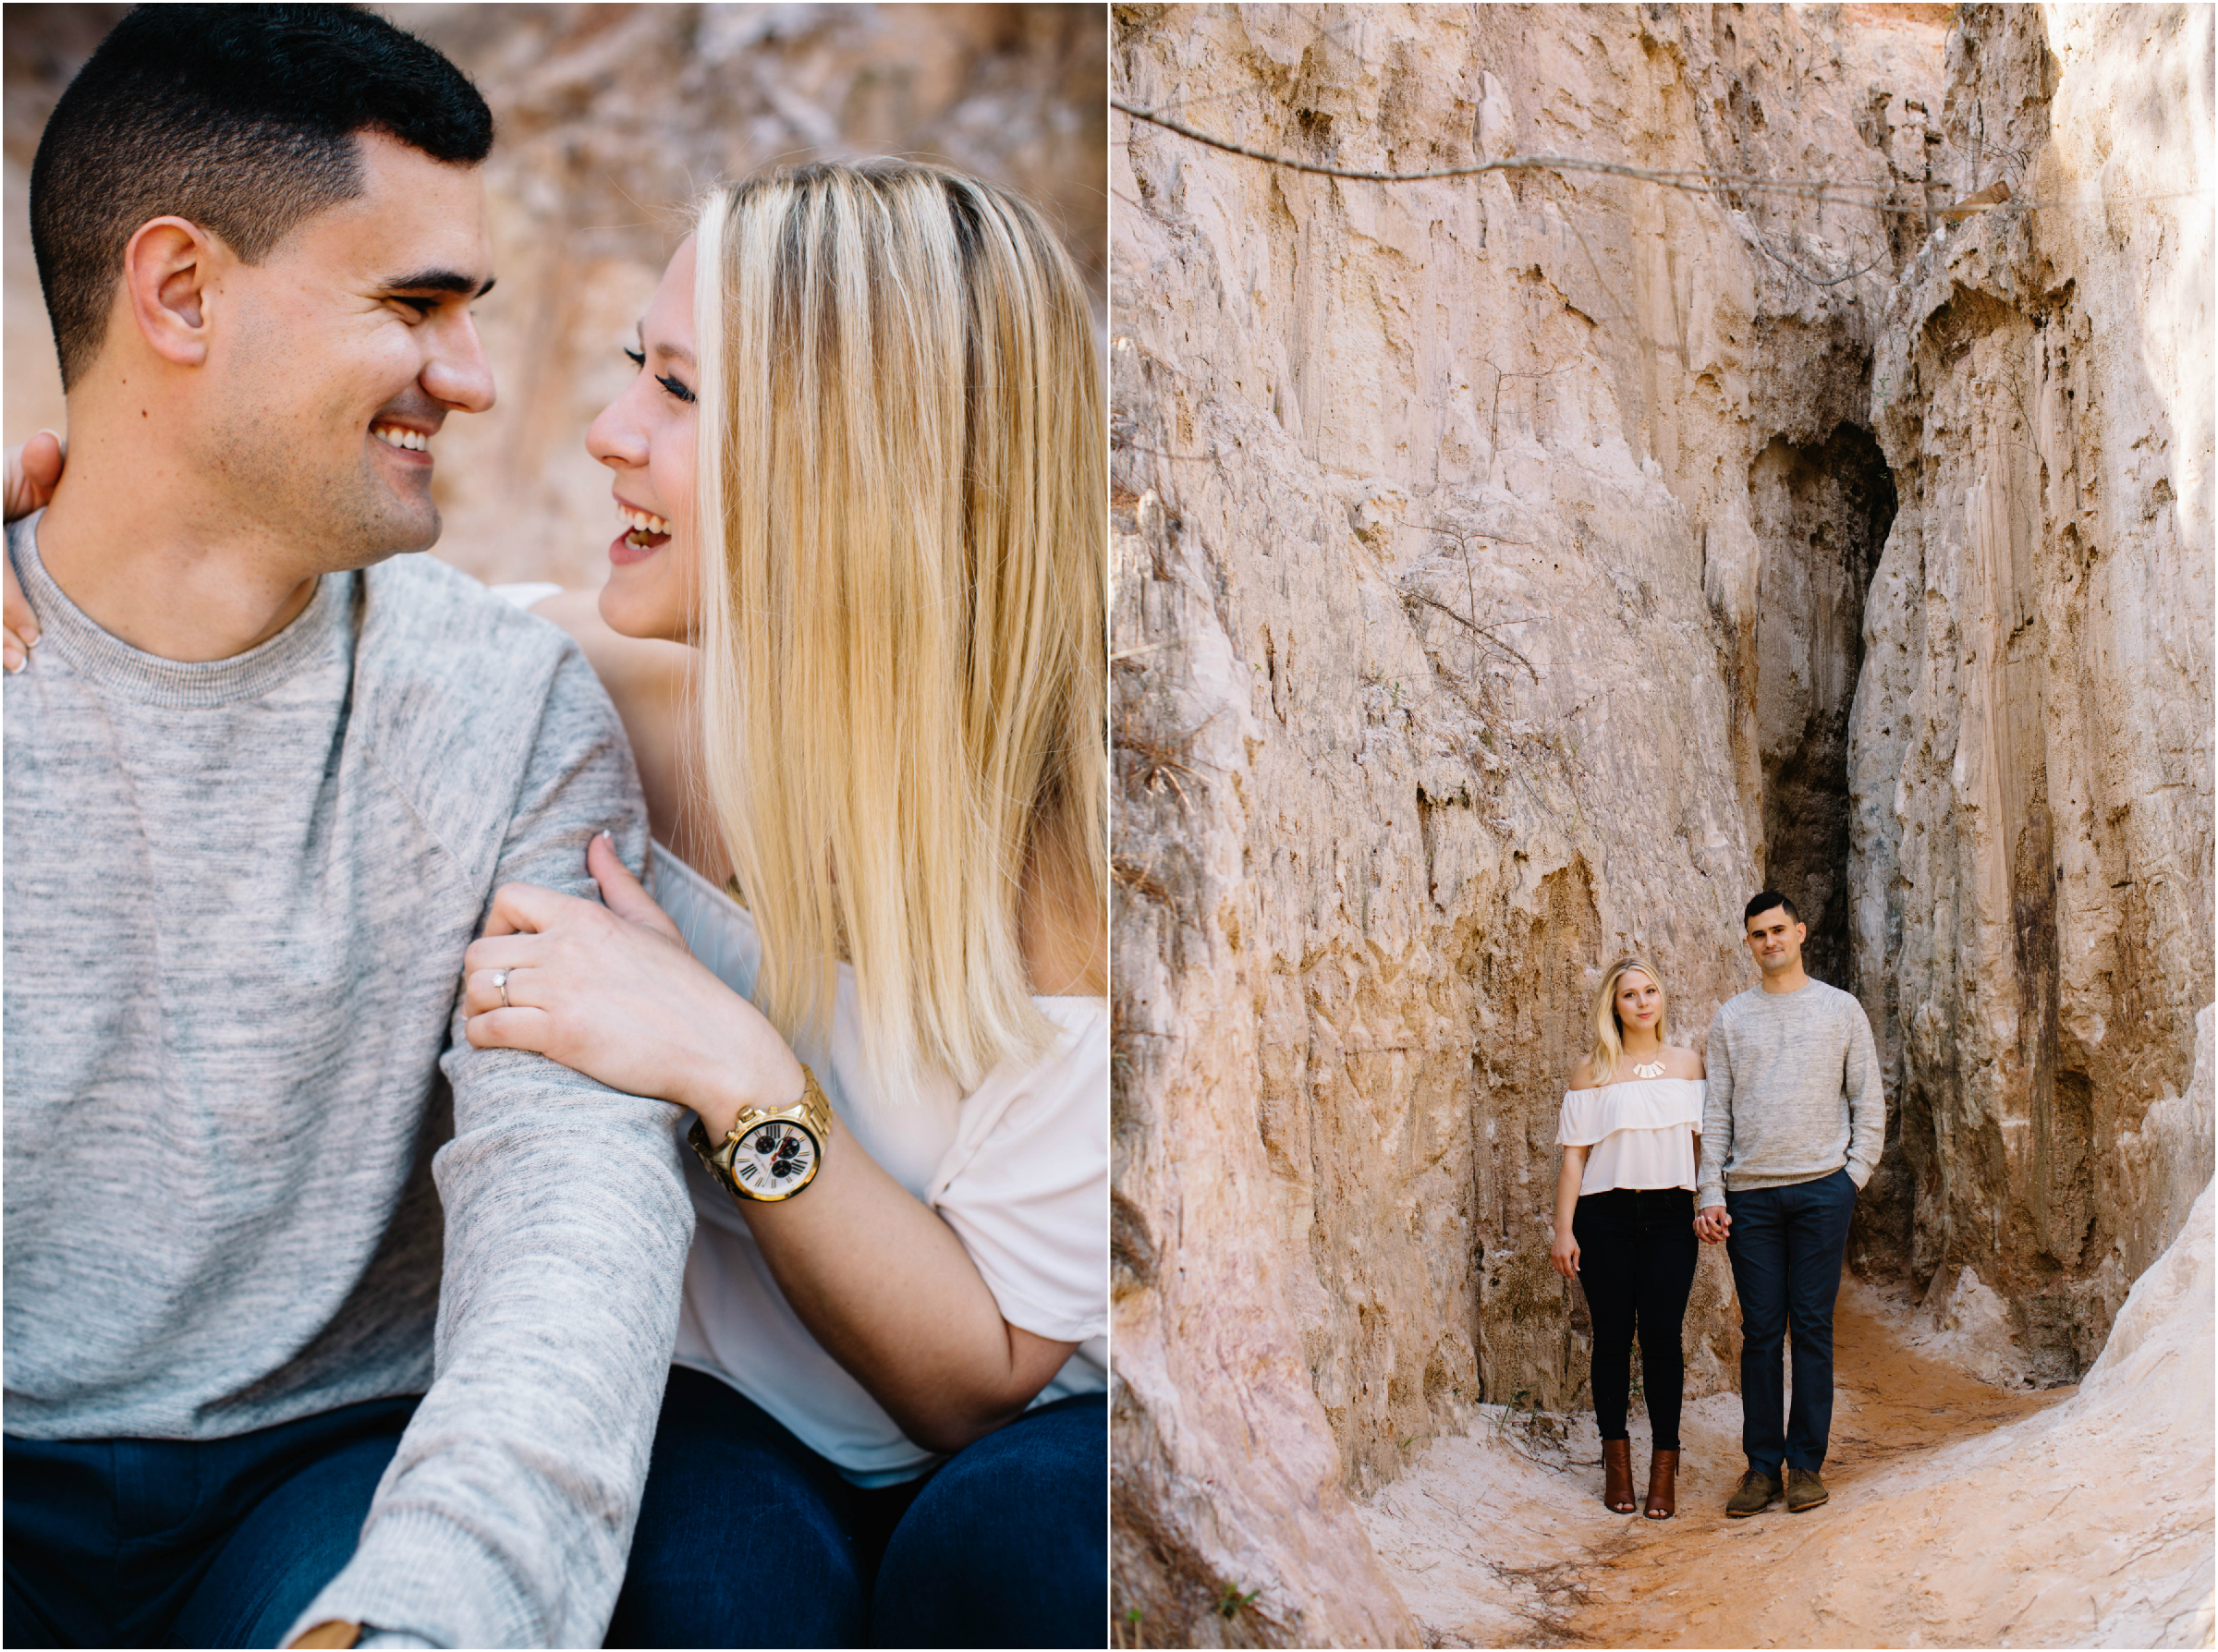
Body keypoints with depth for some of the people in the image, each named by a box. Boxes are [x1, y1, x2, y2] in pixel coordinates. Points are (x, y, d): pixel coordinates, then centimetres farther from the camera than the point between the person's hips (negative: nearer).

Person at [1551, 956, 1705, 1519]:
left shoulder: (1687, 1064, 9)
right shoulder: (1593, 1070, 3)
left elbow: (1705, 1141, 11)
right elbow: (1575, 1153, 2)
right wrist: (1564, 1229, -2)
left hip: (1670, 1213, 1)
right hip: (1605, 1214, -1)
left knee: (1662, 1336, -2)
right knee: (1613, 1336, 4)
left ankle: (1664, 1467, 6)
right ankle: (1616, 1459, 16)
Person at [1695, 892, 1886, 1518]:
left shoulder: (1840, 1009, 8)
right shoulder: (1731, 1018, 11)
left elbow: (1869, 1102, 9)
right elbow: (1716, 1112, 8)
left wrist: (1854, 1174, -1)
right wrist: (1711, 1196, 1)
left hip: (1821, 1189, -1)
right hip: (1751, 1194, 1)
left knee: (1812, 1327, 0)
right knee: (1760, 1331, 2)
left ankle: (1806, 1464, 7)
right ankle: (1762, 1466, 7)